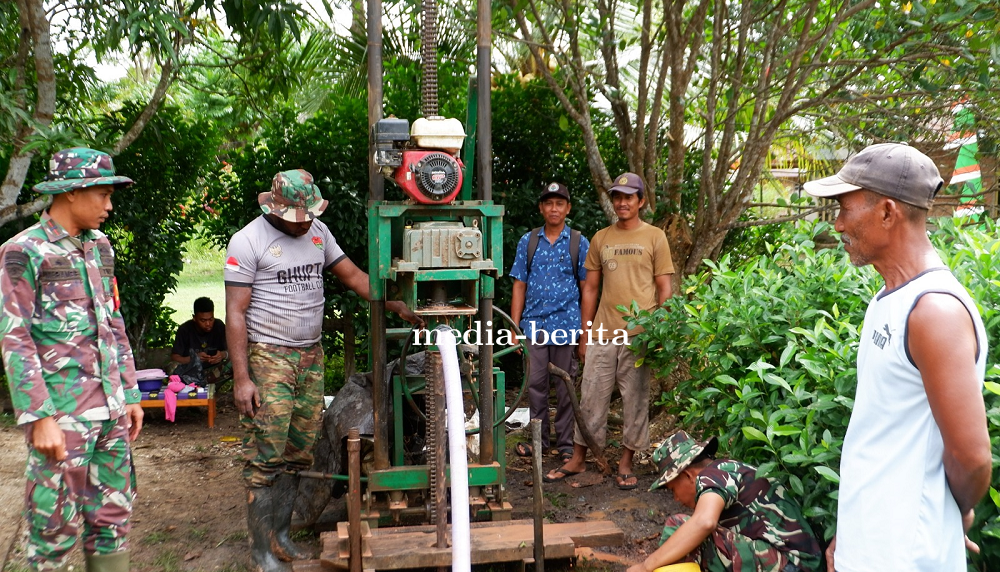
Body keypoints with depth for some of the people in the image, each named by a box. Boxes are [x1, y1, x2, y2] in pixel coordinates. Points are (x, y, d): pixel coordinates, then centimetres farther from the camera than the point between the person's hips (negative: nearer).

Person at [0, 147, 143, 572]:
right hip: (62, 413, -6)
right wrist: (39, 418, -15)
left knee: (114, 513, 13)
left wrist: (130, 393, 15)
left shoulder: (99, 247, 12)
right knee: (57, 525, 3)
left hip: (111, 408, 6)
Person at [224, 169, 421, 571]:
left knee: (298, 454, 9)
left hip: (311, 356, 6)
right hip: (268, 357, -6)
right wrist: (241, 378, -15)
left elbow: (352, 275, 15)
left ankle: (280, 537, 22)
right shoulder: (248, 241, -9)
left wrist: (398, 307, 5)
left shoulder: (318, 231, 9)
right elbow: (235, 312, -10)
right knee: (265, 456, -4)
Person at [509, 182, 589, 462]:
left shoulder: (579, 243, 4)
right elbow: (519, 285, 8)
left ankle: (566, 443, 16)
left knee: (565, 387, 5)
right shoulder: (528, 241, 8)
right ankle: (538, 438, 20)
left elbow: (587, 288, 4)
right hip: (534, 324, 2)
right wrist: (514, 325, 2)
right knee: (535, 384, 6)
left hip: (566, 325, -1)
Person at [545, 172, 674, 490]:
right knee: (591, 397, 7)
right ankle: (578, 460, 20)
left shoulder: (655, 237, 2)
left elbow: (664, 289, 2)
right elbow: (590, 289, 12)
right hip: (602, 333, 3)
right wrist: (584, 335, 10)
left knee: (635, 401, 6)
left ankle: (626, 463, 19)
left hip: (639, 334, -2)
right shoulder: (600, 238, 10)